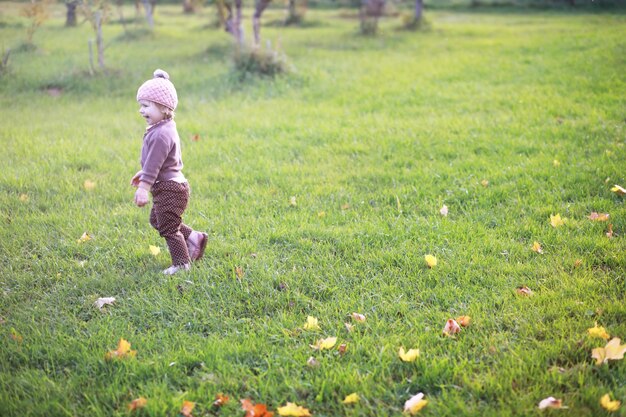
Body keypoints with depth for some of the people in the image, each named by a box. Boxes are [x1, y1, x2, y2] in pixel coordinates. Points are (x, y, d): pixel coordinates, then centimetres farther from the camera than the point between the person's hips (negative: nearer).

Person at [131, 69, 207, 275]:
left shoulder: (161, 135, -23)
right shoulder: (165, 129, 11)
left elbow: (154, 163, -26)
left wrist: (143, 188, -26)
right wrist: (143, 173, 27)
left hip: (169, 188, -11)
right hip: (172, 186, 11)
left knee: (168, 227, 1)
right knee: (156, 219, 23)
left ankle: (181, 263, 12)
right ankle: (193, 237, 26)